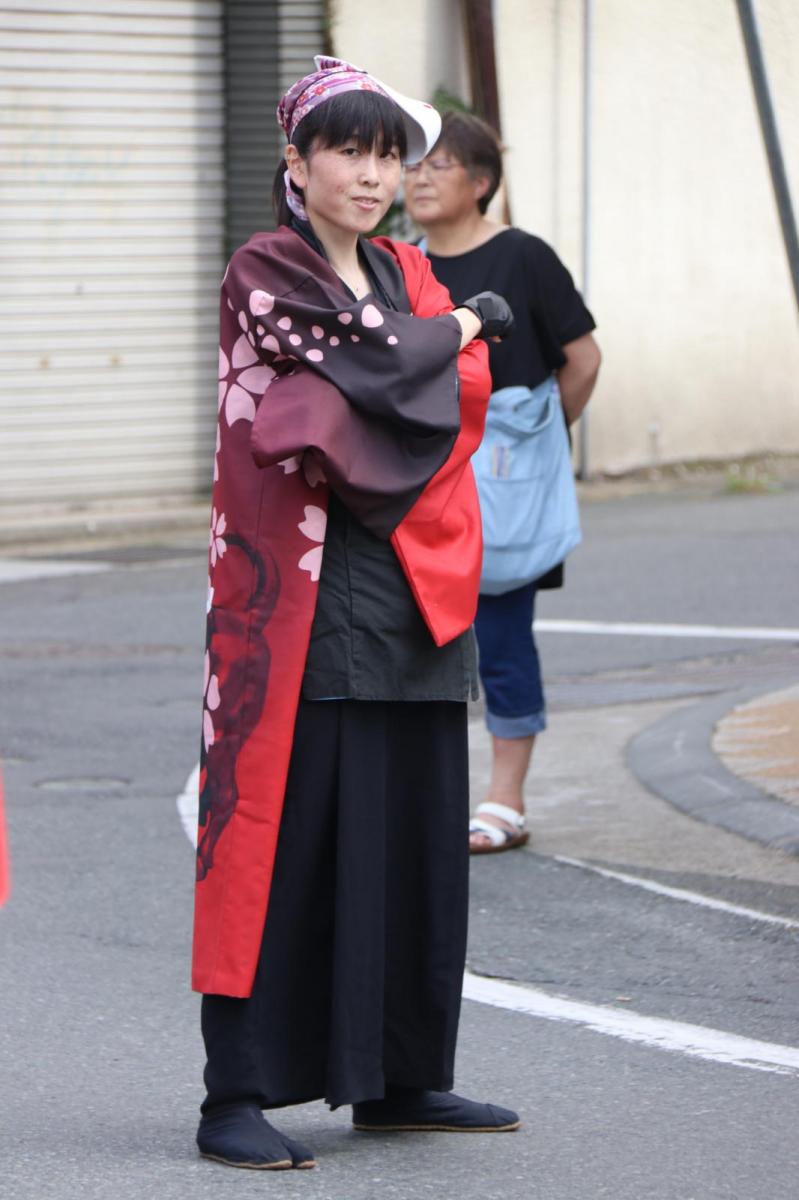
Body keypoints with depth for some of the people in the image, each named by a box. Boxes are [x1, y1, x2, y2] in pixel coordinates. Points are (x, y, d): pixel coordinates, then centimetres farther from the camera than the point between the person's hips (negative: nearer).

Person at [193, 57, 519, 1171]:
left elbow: (470, 397, 6)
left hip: (410, 596, 7)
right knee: (281, 838, -8)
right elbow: (366, 370, -13)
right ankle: (237, 1098, -6)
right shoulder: (262, 275, -3)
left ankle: (399, 1078, 17)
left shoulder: (411, 277, 17)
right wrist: (456, 328, 3)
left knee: (413, 834, 8)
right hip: (304, 594, -7)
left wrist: (337, 410, -8)